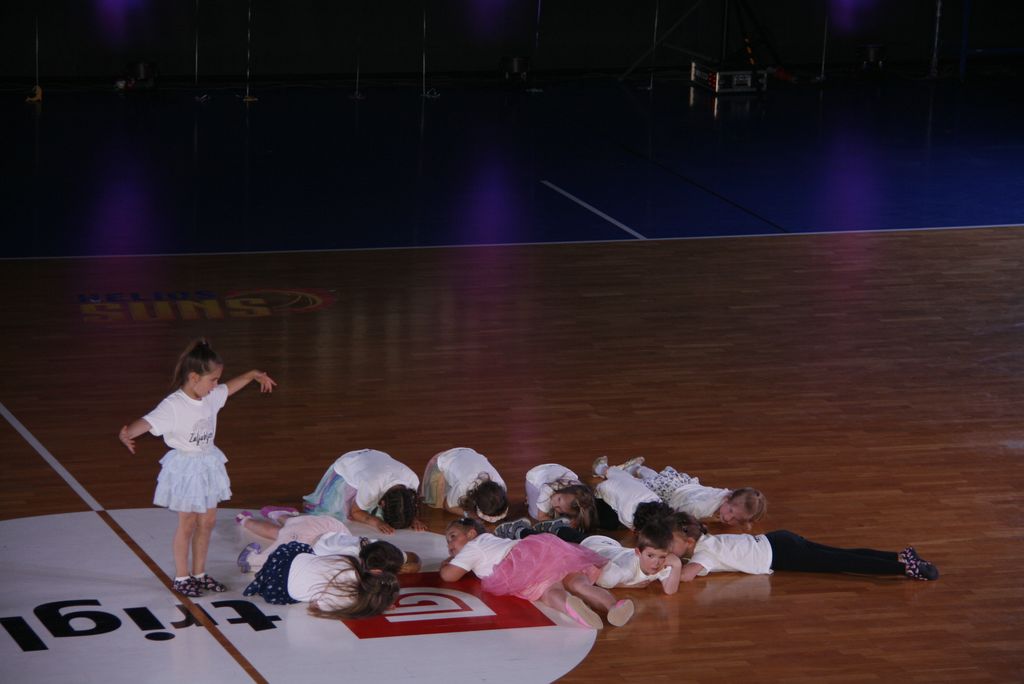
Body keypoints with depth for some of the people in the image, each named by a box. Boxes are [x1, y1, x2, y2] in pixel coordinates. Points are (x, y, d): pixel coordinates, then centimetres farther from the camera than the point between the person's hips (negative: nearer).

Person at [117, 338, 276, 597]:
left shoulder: (211, 397, -1)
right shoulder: (173, 406, -24)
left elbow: (230, 387, 21)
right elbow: (148, 422, -37)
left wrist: (254, 375, 28)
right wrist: (127, 433, -56)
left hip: (208, 465, 7)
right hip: (185, 470, -7)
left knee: (207, 521, 13)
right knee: (187, 523, 3)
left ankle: (199, 573, 27)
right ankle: (181, 577, 17)